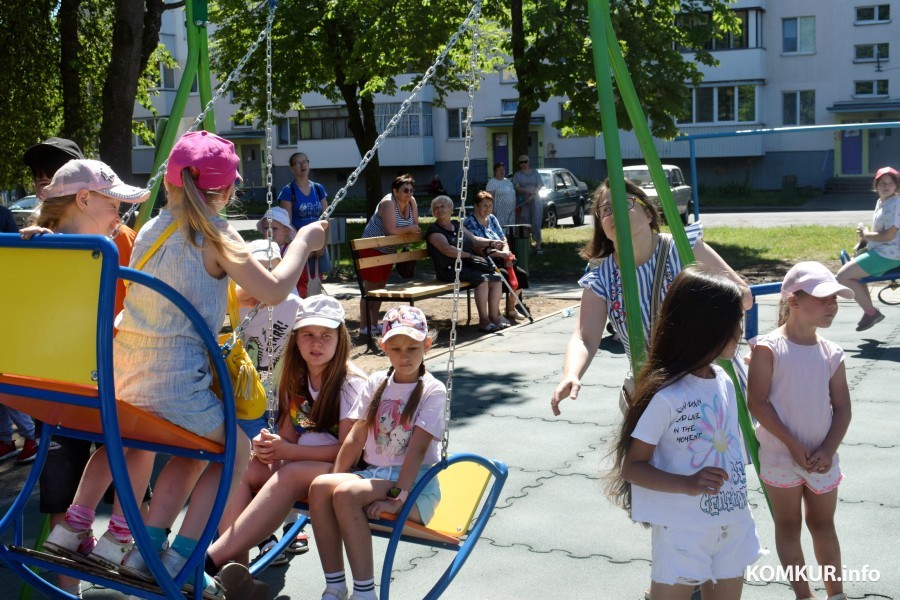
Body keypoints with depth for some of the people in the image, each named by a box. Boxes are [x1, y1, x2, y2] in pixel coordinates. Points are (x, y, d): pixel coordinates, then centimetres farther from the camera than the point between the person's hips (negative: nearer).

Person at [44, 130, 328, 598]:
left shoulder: (150, 230, 14)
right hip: (174, 381, -7)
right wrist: (303, 242, 3)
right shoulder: (215, 235, -6)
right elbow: (274, 291, -10)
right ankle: (177, 561, 8)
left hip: (122, 373, 7)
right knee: (236, 450, 16)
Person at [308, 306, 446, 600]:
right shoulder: (376, 383, 11)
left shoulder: (433, 391, -4)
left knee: (346, 493, -31)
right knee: (320, 485, -24)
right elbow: (356, 437, 7)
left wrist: (397, 497, -21)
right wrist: (335, 478, -4)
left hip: (414, 484, -5)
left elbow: (417, 448, -13)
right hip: (373, 473, 5)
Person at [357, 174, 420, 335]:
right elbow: (391, 230, -31)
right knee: (370, 287, -5)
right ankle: (364, 327, -1)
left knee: (380, 286, 13)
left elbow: (416, 226, 2)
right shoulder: (388, 203, -23)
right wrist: (409, 229, -18)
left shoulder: (411, 202, -1)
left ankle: (374, 324, 21)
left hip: (388, 251, 8)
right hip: (372, 249, -8)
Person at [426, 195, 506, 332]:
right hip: (450, 269, -8)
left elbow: (473, 240, 23)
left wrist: (491, 243, 5)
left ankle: (494, 316, -9)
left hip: (469, 265, 8)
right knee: (482, 279, -29)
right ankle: (483, 320, -25)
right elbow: (447, 249, -16)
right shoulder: (434, 230, -2)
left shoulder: (457, 225, 22)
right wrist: (469, 255, -19)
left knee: (496, 278, -12)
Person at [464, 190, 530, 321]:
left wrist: (506, 253, -8)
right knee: (505, 276, -30)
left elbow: (503, 239, 15)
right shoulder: (469, 222, -7)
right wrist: (500, 254, -20)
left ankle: (512, 308, 4)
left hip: (499, 260, 7)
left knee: (521, 274, -13)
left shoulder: (492, 218, 18)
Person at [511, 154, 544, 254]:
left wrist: (532, 195, -15)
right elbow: (517, 187, -4)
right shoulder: (517, 175, 8)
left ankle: (538, 245, -3)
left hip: (535, 200, 0)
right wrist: (528, 191, -20)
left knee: (536, 223, -5)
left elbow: (539, 186, 2)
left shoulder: (535, 173, 10)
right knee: (524, 223, -2)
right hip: (522, 201, 0)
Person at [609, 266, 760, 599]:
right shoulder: (666, 395, -21)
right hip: (684, 532, -7)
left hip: (733, 526, 7)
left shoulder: (724, 381, 1)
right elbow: (631, 466, -16)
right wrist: (689, 484, -29)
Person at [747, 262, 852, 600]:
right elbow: (757, 403, -15)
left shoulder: (831, 354, 0)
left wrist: (828, 450, -10)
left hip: (822, 458, 4)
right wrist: (793, 444, -16)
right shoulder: (768, 349, -14)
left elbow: (842, 408, 2)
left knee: (823, 524, 18)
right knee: (788, 526, 10)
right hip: (781, 456, -4)